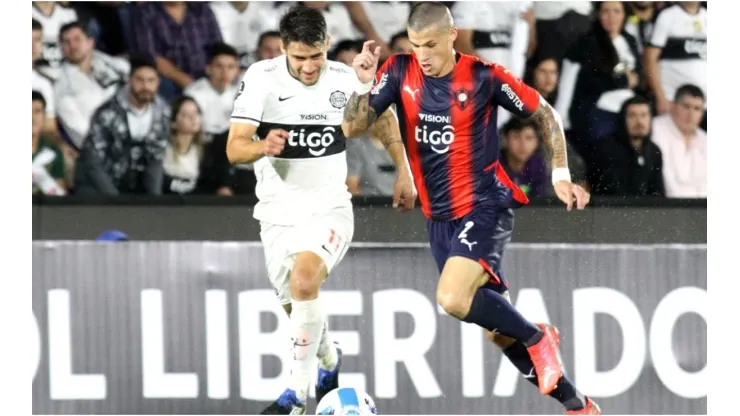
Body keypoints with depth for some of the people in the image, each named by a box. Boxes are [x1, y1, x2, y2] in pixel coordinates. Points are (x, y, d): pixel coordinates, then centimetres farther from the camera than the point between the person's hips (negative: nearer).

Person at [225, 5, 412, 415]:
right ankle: (329, 359, 48)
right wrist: (262, 146, -40)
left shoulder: (344, 79, -7)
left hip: (329, 208, -2)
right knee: (297, 308, 13)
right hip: (278, 212, 2)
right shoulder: (261, 78, -13)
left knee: (304, 279, -28)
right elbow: (234, 148, -18)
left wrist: (403, 170, 13)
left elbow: (383, 115, 14)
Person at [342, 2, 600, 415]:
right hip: (439, 217, 6)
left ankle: (537, 337, -3)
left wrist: (561, 174, -6)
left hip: (485, 207, -6)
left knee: (453, 299, -29)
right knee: (498, 329, 8)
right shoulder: (400, 72, -3)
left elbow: (545, 113, 0)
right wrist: (364, 85, -22)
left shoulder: (484, 77, -12)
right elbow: (354, 126, -6)